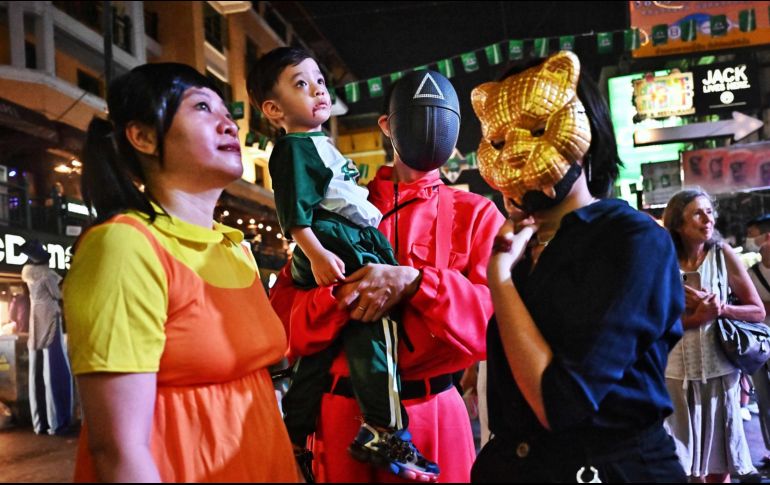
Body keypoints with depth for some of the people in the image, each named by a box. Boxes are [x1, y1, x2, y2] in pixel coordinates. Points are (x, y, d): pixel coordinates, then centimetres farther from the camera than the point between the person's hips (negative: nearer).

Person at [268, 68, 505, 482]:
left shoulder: (475, 214, 3)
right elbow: (283, 317, -1)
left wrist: (413, 283, -23)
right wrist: (342, 298, -22)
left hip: (432, 413, -1)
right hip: (342, 411, 1)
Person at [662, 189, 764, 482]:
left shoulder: (723, 255, -1)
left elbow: (758, 311, 1)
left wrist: (719, 307, -15)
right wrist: (697, 316, -20)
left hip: (720, 371, 1)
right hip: (676, 373, 0)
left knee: (720, 466, 10)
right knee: (682, 465, 7)